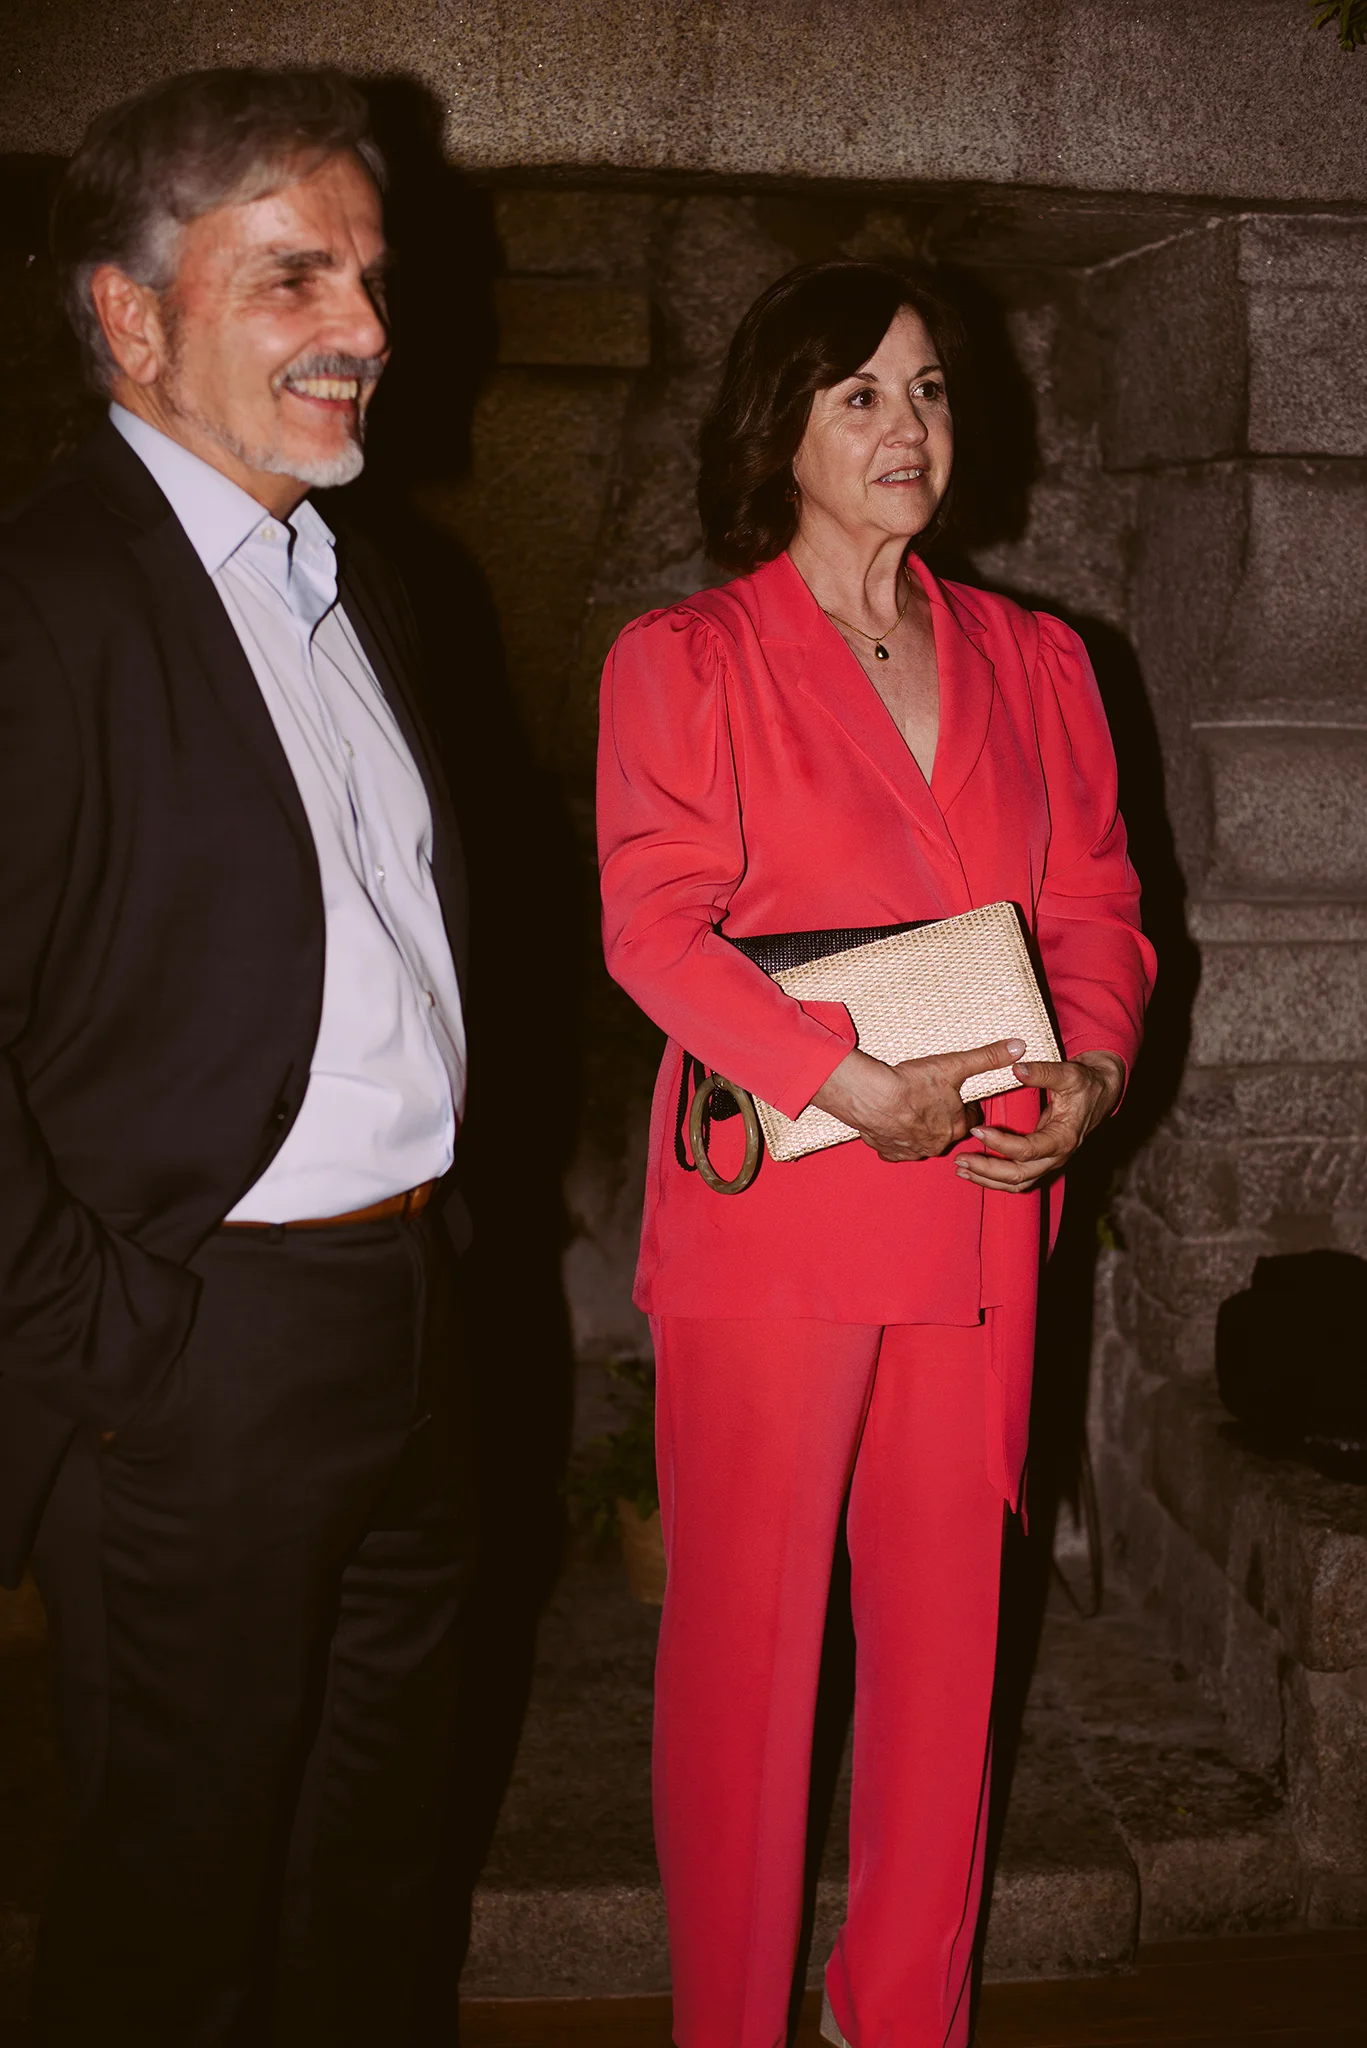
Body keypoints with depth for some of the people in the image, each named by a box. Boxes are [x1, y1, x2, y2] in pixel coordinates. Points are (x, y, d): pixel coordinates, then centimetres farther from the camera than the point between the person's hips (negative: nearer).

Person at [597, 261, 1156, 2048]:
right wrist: (851, 1080, -20)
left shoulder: (1033, 664, 14)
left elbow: (1097, 903, 13)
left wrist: (1094, 1069, -7)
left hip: (982, 1212, 4)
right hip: (770, 1213, -4)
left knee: (948, 1621, 10)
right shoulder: (683, 661, 1)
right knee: (747, 1631, 2)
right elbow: (655, 920, -9)